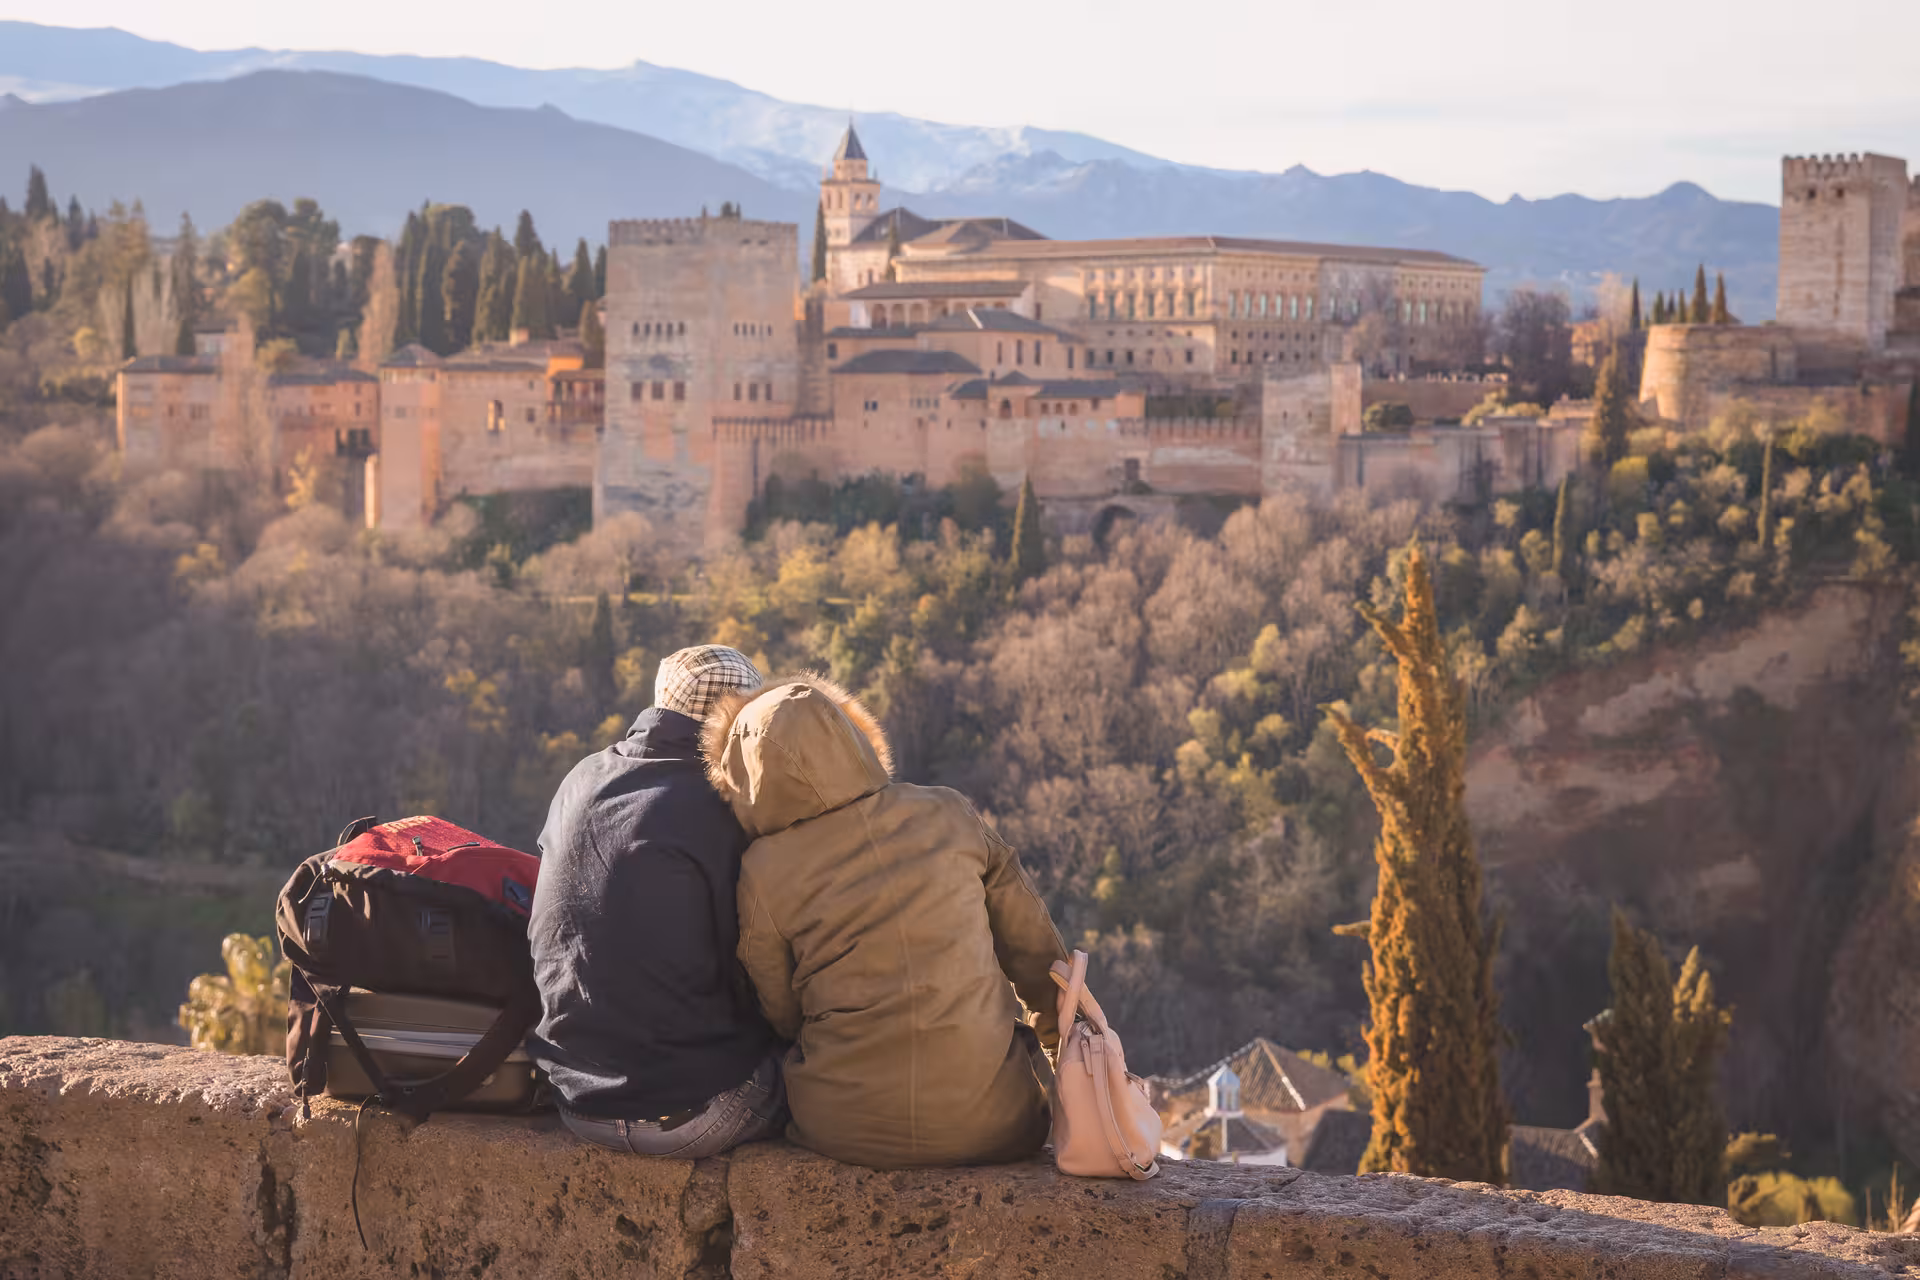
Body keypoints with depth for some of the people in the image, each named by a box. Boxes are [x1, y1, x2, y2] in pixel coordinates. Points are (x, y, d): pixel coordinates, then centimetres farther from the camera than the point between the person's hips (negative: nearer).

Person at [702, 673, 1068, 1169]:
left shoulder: (763, 872, -6)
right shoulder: (947, 815, -1)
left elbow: (782, 1016, 5)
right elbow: (1032, 941, 9)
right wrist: (1055, 1016, 28)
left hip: (846, 1133, -1)